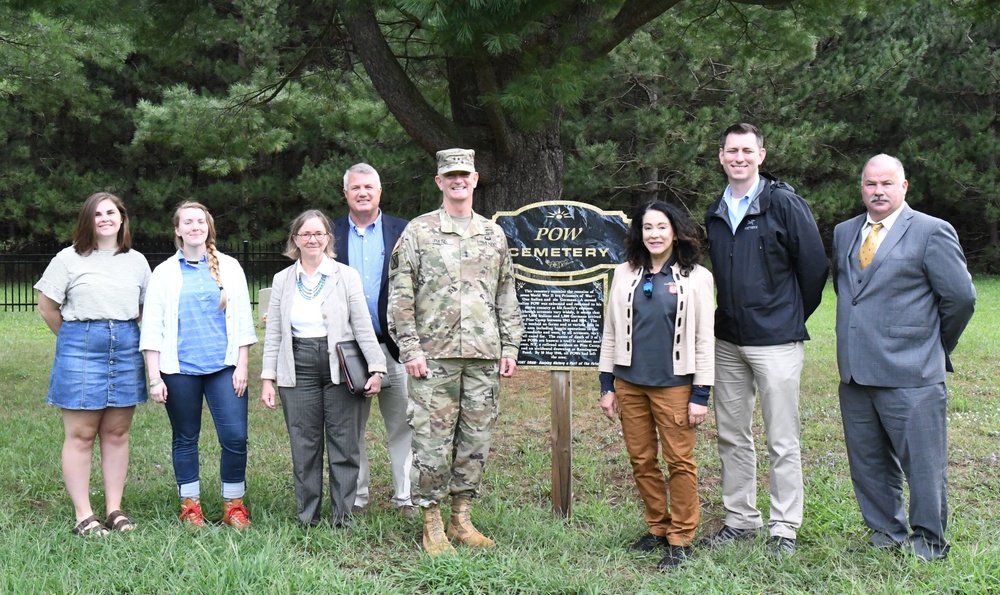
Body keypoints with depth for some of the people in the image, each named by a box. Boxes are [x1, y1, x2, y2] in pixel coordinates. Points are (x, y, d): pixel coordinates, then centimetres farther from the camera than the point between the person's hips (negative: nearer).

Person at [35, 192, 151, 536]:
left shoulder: (137, 261, 10)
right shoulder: (69, 259, 1)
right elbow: (47, 308, 4)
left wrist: (128, 337, 9)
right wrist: (74, 340, 9)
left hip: (126, 349, 3)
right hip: (81, 349, -3)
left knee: (117, 433, 7)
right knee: (81, 435, -1)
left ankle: (115, 510, 14)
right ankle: (83, 517, 5)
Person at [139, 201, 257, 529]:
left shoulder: (230, 268, 7)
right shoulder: (164, 273, 5)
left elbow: (243, 321, 7)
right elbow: (152, 329, 3)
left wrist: (242, 367, 1)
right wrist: (154, 377, -3)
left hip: (224, 367, 0)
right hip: (180, 370, 0)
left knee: (235, 437, -6)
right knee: (185, 439, 9)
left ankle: (234, 505, 9)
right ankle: (190, 505, 22)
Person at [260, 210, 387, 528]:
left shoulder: (346, 276, 4)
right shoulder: (283, 280, 11)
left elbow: (363, 325, 0)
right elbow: (273, 333, 11)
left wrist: (376, 368, -8)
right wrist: (268, 379, 4)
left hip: (340, 368, -2)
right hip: (298, 369, 2)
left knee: (344, 446, 1)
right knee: (304, 447, 3)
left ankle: (343, 518, 11)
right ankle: (307, 519, 13)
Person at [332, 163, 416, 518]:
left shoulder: (402, 232, 5)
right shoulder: (331, 234, 8)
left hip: (393, 345, -1)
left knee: (402, 426, 2)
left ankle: (405, 498, 13)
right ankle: (355, 498, 21)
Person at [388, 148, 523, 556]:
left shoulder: (493, 235, 14)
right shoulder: (418, 232, 2)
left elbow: (506, 297, 17)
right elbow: (400, 296, -1)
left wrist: (510, 347, 10)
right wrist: (410, 349, -8)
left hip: (484, 355, 4)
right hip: (434, 354, -4)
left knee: (477, 438, 7)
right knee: (433, 439, -3)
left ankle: (462, 518, 20)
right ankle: (432, 525, 9)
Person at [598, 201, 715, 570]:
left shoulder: (696, 278, -1)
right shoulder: (625, 274, 7)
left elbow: (704, 339, -1)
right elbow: (611, 332, 11)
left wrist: (701, 394, -6)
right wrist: (606, 385, 8)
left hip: (673, 384, -3)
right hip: (629, 383, 4)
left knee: (680, 461, 0)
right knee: (641, 460, 9)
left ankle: (681, 539, 11)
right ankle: (657, 528, 25)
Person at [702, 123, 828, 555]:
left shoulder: (783, 203, -8)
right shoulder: (715, 212, 11)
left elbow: (815, 266, -5)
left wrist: (793, 317, 3)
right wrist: (730, 315, 15)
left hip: (776, 341, -6)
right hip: (727, 341, 6)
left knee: (782, 441, 1)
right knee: (732, 437, 12)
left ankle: (784, 527, 11)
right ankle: (740, 519, 25)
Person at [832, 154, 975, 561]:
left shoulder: (931, 231, -5)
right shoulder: (844, 233, 13)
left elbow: (961, 296, -5)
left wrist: (935, 347, 4)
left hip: (911, 375, -6)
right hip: (855, 372, 6)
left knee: (923, 463, 2)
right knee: (868, 462, 14)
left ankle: (928, 542, 19)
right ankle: (887, 530, 30)